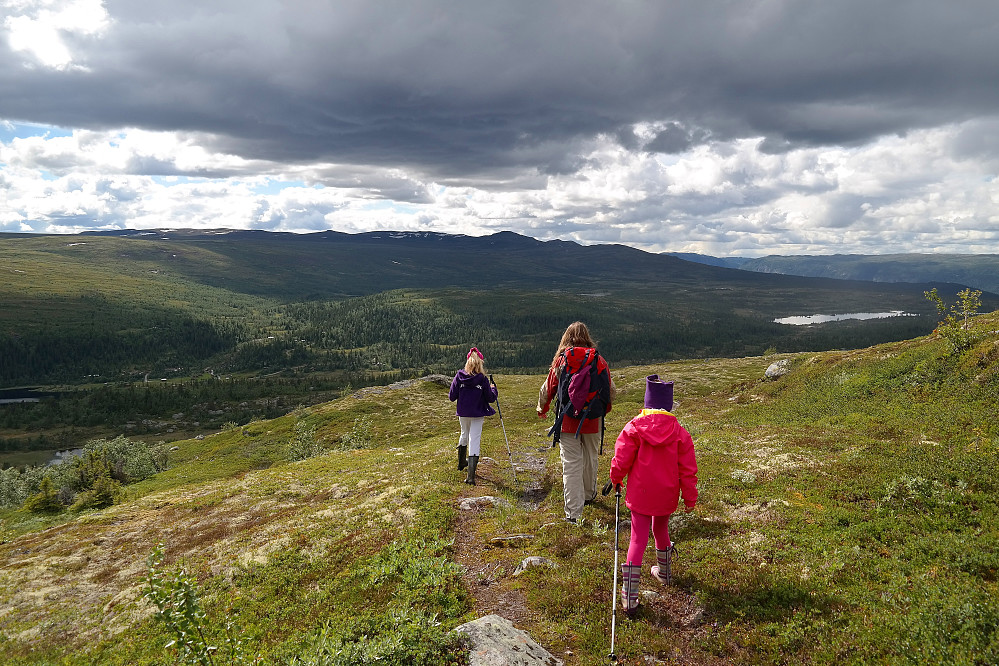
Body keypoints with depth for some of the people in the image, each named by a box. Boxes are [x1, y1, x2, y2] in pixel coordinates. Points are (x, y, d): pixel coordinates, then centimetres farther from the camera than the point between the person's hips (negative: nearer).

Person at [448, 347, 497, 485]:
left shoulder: (459, 376, -8)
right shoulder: (482, 379, -13)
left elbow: (452, 397, -5)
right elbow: (490, 398, -6)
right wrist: (493, 389, 13)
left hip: (463, 413, 3)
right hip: (477, 414, -3)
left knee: (464, 436, 27)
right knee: (474, 441, -2)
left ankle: (462, 463, 49)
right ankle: (471, 476, -9)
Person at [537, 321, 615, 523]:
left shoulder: (561, 361, -7)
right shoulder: (599, 361, -3)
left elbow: (547, 388, 3)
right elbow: (610, 389, 7)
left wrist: (542, 409, 21)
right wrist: (605, 408, 27)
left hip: (567, 421, -2)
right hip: (592, 421, 2)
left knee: (571, 464, 0)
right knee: (590, 458, 21)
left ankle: (573, 513, -2)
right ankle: (588, 494, 43)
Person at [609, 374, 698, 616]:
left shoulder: (634, 428, -13)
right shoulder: (679, 432, -7)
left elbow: (621, 461, -9)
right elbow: (688, 469, -3)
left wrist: (616, 479, 12)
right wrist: (690, 497, 8)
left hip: (640, 494, -2)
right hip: (667, 496, 2)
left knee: (638, 539, 2)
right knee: (661, 530, 26)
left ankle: (629, 597, -1)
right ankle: (663, 572, 49)